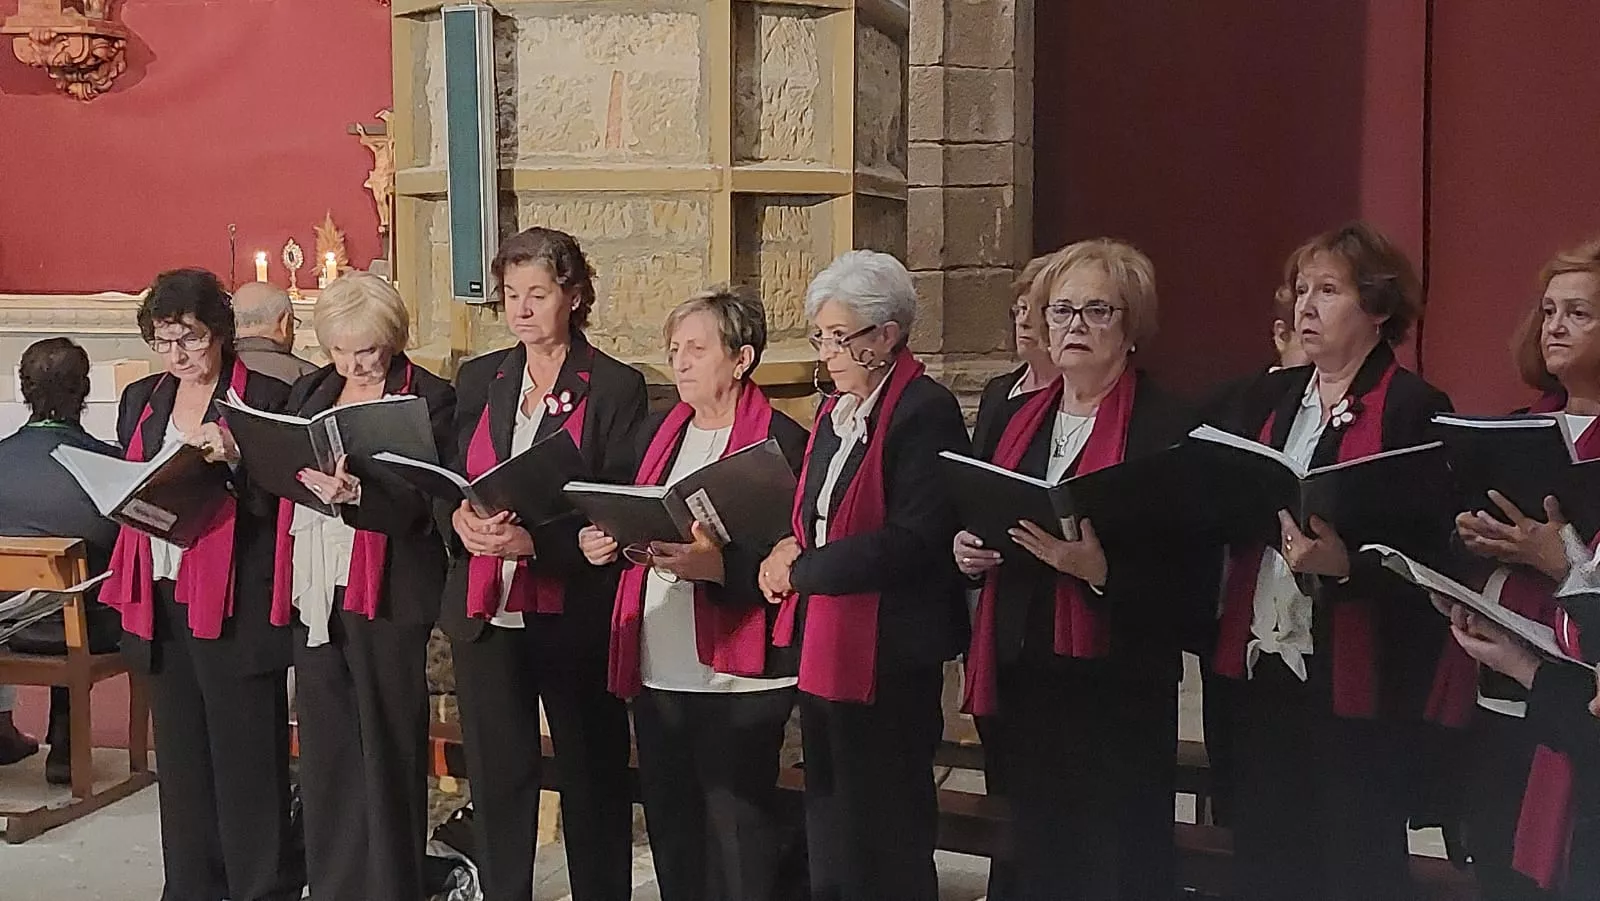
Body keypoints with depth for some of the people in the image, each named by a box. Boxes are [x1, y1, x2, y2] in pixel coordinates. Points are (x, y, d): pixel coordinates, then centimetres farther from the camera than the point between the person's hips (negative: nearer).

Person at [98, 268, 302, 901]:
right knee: (180, 757, 12)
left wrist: (237, 455, -23)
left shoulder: (267, 398, -5)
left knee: (247, 757, -1)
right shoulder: (141, 401, 15)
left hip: (238, 605, -6)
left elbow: (282, 501, -8)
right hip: (161, 602, 6)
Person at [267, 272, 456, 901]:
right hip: (312, 592, 6)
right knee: (324, 748, 10)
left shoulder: (430, 399, -4)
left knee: (388, 749, 1)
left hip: (385, 594, -5)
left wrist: (356, 493, -29)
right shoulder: (308, 392, 15)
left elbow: (422, 505, -14)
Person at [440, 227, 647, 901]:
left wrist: (535, 540, -22)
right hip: (486, 611, 4)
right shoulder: (478, 380, 12)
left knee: (592, 776, 6)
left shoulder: (615, 387, -3)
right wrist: (461, 517, -12)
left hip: (573, 611, -4)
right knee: (496, 777, 9)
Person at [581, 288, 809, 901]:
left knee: (736, 844, -1)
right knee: (670, 829, 13)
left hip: (736, 679, -6)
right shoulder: (657, 432, 15)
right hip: (655, 672, 7)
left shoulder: (782, 441, -8)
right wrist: (605, 545, 1)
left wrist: (715, 565, -26)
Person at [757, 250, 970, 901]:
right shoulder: (835, 412, 14)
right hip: (824, 645, 9)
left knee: (884, 848, 3)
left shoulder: (926, 411, -13)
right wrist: (794, 550, -2)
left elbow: (912, 541, -21)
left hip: (888, 657, -9)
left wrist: (802, 567, -13)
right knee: (829, 842, 18)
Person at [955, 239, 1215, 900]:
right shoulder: (1014, 418, 12)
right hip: (1022, 679, 6)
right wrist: (968, 552, 2)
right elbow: (978, 519, 24)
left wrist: (1100, 570, -27)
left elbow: (1191, 581, -13)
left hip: (1116, 690, -6)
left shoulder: (1170, 427, -9)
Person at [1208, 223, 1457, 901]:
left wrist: (1342, 565, -27)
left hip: (1356, 679, -6)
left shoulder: (1416, 409, -6)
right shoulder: (1269, 398, 13)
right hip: (1262, 664, 6)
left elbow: (1428, 554, -12)